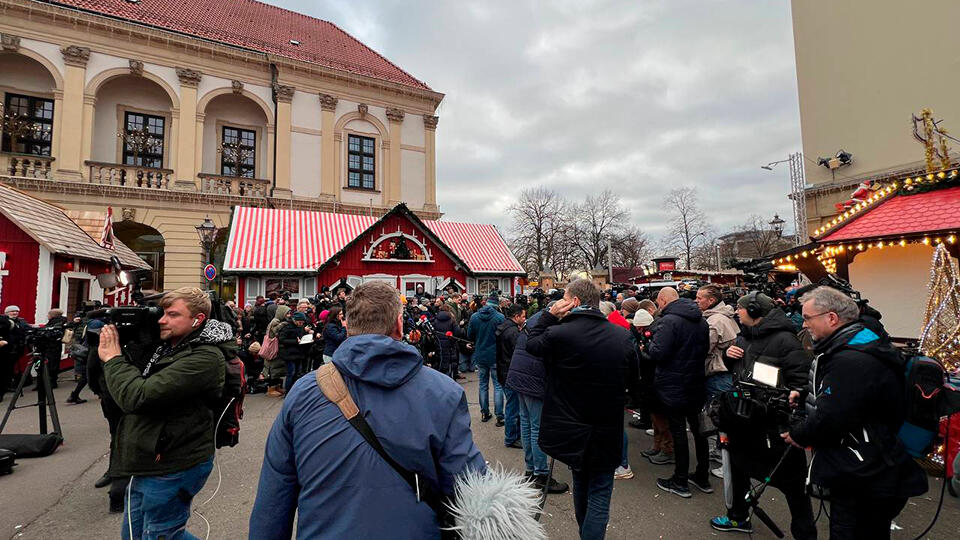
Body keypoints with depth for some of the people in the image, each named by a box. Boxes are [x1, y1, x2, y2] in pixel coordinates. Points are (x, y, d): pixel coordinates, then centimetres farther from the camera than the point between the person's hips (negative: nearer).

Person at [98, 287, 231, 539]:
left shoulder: (204, 357, -23)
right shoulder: (166, 346, 5)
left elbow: (137, 397, -29)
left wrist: (113, 358, -14)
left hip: (173, 469, -9)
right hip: (147, 466, 9)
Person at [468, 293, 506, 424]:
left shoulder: (474, 316, -4)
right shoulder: (500, 317, -15)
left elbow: (469, 336, 2)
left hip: (480, 356, 3)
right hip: (495, 356, -3)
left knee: (483, 385, 16)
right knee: (498, 386, 5)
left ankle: (484, 413, 23)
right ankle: (499, 416, 5)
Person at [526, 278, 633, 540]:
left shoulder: (558, 334, -22)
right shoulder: (624, 337, -10)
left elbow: (532, 344, -1)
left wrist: (549, 315, -2)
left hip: (571, 429, 1)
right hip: (607, 432, 0)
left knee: (581, 485, 25)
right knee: (599, 495, 13)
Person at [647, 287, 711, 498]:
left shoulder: (668, 321, -20)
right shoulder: (701, 321, 8)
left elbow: (658, 353, -25)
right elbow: (706, 349, 18)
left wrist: (651, 343, -5)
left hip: (673, 388, -8)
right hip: (697, 385, 8)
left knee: (678, 432, 3)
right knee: (698, 429, 17)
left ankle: (680, 482, 15)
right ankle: (703, 477, 31)